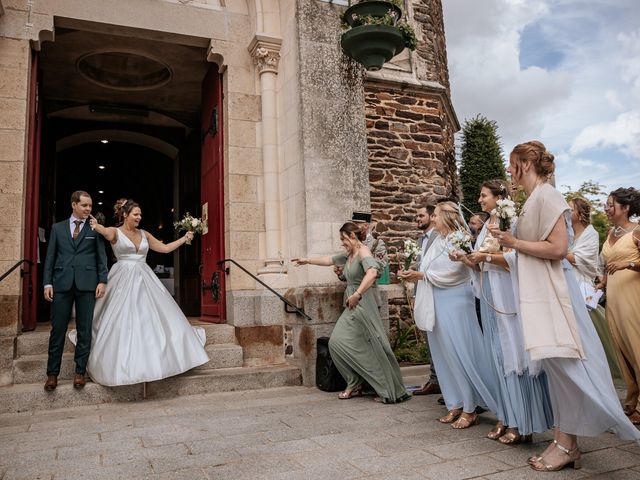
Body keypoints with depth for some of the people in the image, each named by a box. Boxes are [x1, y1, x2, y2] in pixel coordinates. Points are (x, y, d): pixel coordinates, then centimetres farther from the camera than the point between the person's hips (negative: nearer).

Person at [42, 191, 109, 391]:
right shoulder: (58, 228, 12)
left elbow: (101, 257, 5)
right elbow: (50, 257, 10)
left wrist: (102, 281, -5)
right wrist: (47, 283, 2)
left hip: (87, 284, -1)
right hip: (62, 284, 1)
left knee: (85, 330, 4)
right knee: (58, 329, 3)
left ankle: (80, 371, 14)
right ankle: (52, 373, 14)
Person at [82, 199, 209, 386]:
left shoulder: (144, 234, 12)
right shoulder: (115, 232, -2)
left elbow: (165, 248, 18)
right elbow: (106, 232, -27)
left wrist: (184, 239, 15)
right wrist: (97, 226, -49)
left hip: (144, 280, 5)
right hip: (124, 280, -5)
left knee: (152, 319, 6)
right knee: (122, 324, -5)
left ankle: (157, 361, 21)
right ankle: (122, 366, 8)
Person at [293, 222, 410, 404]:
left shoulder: (363, 251, -12)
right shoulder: (349, 254, 14)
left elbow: (372, 272, -30)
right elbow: (329, 260, 29)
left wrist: (357, 294, -37)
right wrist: (307, 261, 36)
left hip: (363, 306, -9)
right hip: (352, 308, 9)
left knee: (374, 348, -6)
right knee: (337, 342, 4)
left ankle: (392, 392, 5)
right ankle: (354, 385, 15)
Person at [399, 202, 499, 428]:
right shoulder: (437, 240, 13)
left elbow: (449, 274, -17)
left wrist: (420, 275, -12)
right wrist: (413, 274, -2)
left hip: (454, 305, -8)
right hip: (436, 306, 8)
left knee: (459, 354, -1)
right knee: (444, 356, 11)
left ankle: (470, 409, 10)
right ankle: (456, 405, 21)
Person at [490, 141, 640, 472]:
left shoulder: (546, 196, -12)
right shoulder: (534, 199, 14)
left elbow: (557, 248, -20)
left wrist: (514, 242, -14)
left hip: (552, 290, -10)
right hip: (538, 291, 10)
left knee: (561, 363, -2)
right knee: (556, 365, 11)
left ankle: (567, 445, 9)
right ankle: (564, 440, 20)